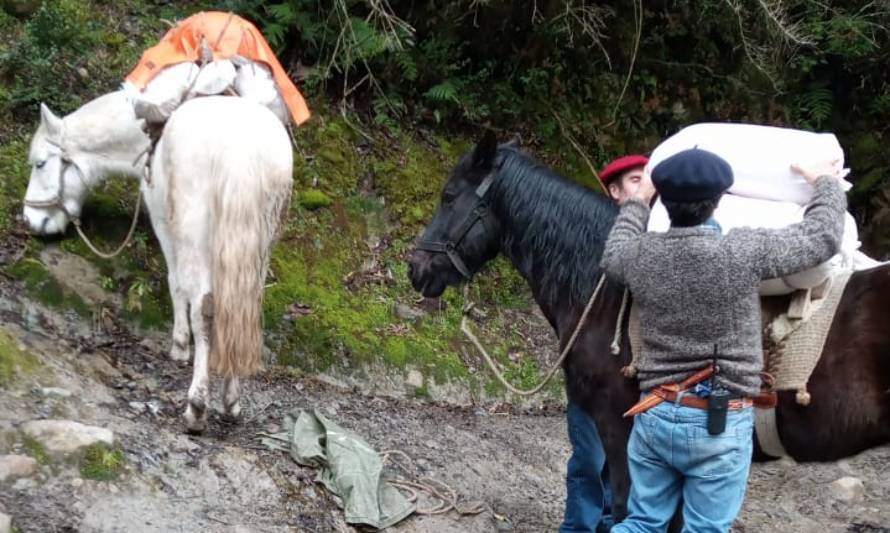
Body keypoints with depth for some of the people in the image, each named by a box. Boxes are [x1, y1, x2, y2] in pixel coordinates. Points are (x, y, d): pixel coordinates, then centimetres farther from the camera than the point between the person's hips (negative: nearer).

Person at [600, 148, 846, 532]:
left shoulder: (640, 255, -4)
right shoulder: (743, 253, -17)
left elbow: (613, 254, 22)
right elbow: (822, 237, -3)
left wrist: (637, 204, 35)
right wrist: (827, 184, 16)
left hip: (654, 416, 4)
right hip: (720, 423, -4)